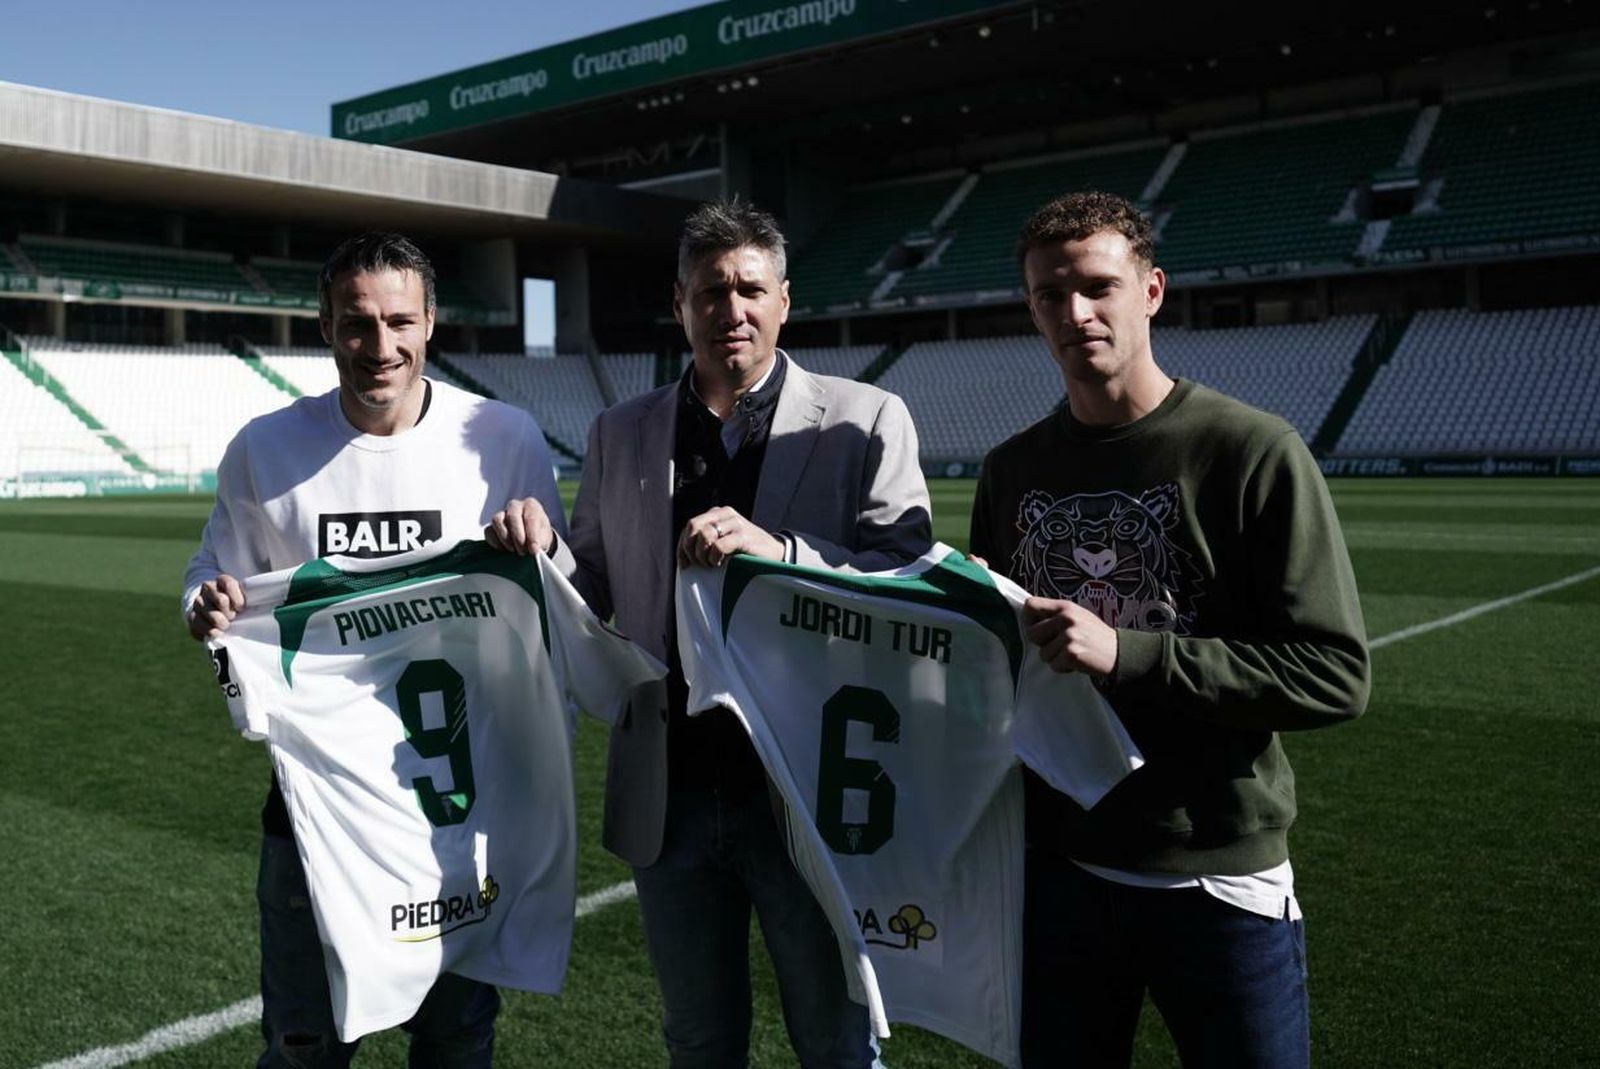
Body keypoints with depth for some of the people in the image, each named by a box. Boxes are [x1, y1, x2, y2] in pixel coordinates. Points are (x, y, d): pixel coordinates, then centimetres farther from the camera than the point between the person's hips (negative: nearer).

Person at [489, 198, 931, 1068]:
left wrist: (778, 550, -27)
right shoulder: (619, 435, 7)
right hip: (669, 795, 4)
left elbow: (908, 581, -13)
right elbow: (597, 596, 10)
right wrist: (541, 549, -11)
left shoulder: (863, 422, -4)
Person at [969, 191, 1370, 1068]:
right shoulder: (1012, 470, 5)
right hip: (1057, 870, 4)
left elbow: (1333, 674, -15)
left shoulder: (1253, 452, -11)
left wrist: (1126, 653, -22)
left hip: (1219, 881, -4)